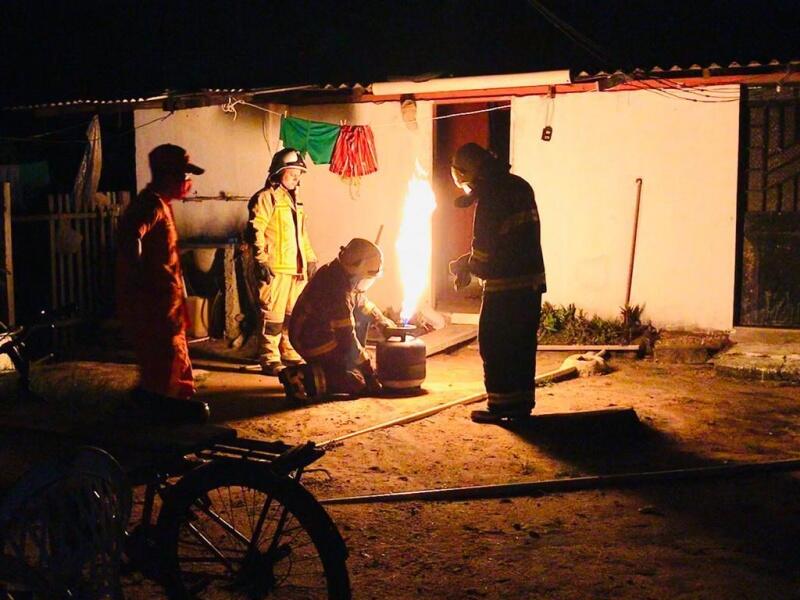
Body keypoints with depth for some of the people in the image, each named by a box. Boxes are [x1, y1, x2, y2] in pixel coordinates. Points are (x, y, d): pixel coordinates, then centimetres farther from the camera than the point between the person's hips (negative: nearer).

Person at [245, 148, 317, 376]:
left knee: (294, 314, 12)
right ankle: (270, 359, 0)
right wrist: (261, 261, -19)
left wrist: (310, 259, 24)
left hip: (296, 268, 8)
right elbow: (255, 231, -13)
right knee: (273, 315, -6)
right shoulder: (266, 197, -6)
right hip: (275, 269, -8)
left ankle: (290, 354, 24)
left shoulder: (295, 199, 21)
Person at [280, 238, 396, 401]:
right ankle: (303, 378, -16)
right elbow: (347, 340, -26)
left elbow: (361, 300, 20)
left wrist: (382, 320, 15)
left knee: (362, 315, 15)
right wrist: (368, 368, -17)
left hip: (319, 328, 10)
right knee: (364, 383, -9)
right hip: (312, 342, -10)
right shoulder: (339, 294, -30)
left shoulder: (336, 270, -1)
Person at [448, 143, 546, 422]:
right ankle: (522, 403, 19)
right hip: (532, 280, 8)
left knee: (494, 345, 3)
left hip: (504, 285, -8)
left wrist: (465, 266, 5)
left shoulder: (490, 196, -15)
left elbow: (484, 250, -16)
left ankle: (501, 404, 7)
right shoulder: (520, 186, 12)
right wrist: (470, 263, 15)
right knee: (523, 344, 13)